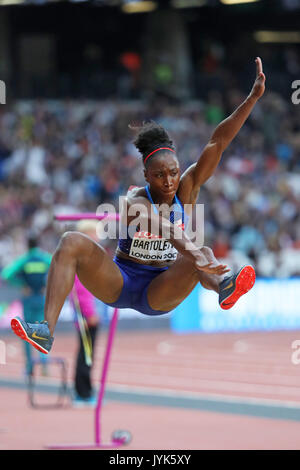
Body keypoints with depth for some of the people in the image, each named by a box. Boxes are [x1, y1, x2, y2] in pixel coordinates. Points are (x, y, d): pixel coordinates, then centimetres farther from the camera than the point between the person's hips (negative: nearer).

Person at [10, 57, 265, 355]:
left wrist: (253, 98, -22)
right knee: (72, 243, -27)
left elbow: (217, 144, -14)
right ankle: (47, 331, -43)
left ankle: (223, 286, -66)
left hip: (158, 294, 2)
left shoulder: (186, 190, -5)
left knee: (203, 254, -28)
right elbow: (159, 225, -42)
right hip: (119, 282, -2)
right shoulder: (136, 201, -18)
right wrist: (188, 249, -62)